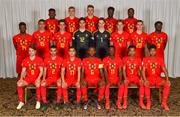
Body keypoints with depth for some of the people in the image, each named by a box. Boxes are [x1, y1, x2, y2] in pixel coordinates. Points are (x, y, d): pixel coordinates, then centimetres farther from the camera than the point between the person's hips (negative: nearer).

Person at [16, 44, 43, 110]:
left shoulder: (39, 60, -2)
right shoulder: (25, 60, 6)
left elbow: (41, 71, -6)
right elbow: (23, 71, 3)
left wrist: (38, 78, -21)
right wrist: (21, 78, -14)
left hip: (36, 78, -3)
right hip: (28, 78, 3)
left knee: (38, 84, -36)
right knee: (19, 83, -24)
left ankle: (38, 102, -20)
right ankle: (21, 102, -12)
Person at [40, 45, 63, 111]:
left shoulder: (60, 59, 0)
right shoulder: (46, 60, 6)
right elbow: (45, 70, 7)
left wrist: (61, 78, -16)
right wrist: (43, 78, -9)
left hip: (57, 78, -2)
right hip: (49, 78, 2)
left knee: (59, 84, -35)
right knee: (42, 84, -28)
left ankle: (58, 103, -23)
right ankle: (45, 103, -19)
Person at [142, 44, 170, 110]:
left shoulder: (160, 59, 5)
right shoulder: (145, 59, 1)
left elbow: (164, 70, -1)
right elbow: (143, 71, -6)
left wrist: (167, 79, -18)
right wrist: (145, 80, -23)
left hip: (158, 78, 2)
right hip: (149, 78, -2)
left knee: (167, 84, -27)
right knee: (146, 84, -36)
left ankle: (164, 102, -14)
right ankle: (148, 102, -18)